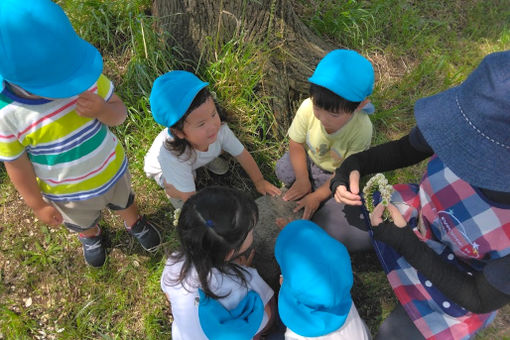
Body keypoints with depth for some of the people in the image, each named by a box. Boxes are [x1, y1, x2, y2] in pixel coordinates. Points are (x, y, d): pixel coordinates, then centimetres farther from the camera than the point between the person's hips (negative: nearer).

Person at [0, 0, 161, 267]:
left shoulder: (85, 75, -28)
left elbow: (119, 113, -16)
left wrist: (101, 109, -40)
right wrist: (38, 205, -6)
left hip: (111, 169, 1)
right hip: (68, 193, -1)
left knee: (124, 202, 33)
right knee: (82, 223, 32)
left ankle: (135, 224, 67)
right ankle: (91, 237, 68)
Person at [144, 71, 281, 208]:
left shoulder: (219, 129, -34)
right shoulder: (171, 156, -46)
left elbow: (243, 155, -16)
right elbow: (190, 198, -37)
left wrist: (259, 181, -8)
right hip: (162, 168, -4)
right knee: (175, 189, -32)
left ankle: (207, 159, 13)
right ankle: (172, 191, 2)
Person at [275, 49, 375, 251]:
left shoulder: (361, 130, -32)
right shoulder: (308, 107, -28)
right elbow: (296, 143, -13)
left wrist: (316, 196, -22)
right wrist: (302, 180, -19)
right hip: (308, 161, 4)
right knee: (284, 170, -27)